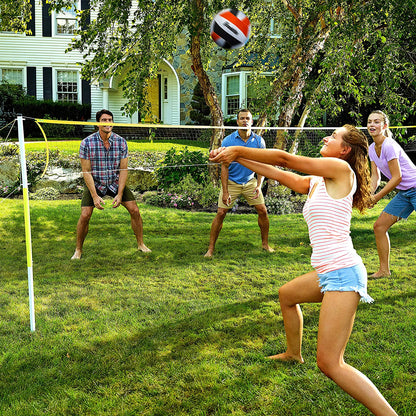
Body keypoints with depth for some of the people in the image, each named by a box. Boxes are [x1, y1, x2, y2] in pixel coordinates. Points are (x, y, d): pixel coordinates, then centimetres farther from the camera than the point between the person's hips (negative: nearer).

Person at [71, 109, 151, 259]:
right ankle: (78, 250, 6)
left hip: (116, 183, 2)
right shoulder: (87, 143, -17)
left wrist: (119, 195, -14)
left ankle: (140, 244, 15)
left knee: (134, 210, -5)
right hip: (94, 184, -2)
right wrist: (95, 196, -19)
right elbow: (86, 172, -14)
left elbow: (123, 170, -7)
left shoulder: (121, 142, -11)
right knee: (85, 215, -15)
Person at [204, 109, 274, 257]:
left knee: (262, 211, -1)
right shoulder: (228, 141, -13)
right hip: (231, 182, -3)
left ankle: (265, 243, 19)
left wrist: (259, 186, -11)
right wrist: (225, 192, -16)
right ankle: (210, 249, 1)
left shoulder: (259, 141, -5)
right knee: (221, 213, -9)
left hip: (250, 182, 3)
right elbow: (224, 167, -12)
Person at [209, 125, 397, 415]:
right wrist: (235, 157, 18)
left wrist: (239, 150, -2)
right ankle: (294, 354, 57)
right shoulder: (315, 182, 15)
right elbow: (279, 174, 19)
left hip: (343, 273, -10)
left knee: (329, 364, -14)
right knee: (287, 295, 35)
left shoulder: (341, 168, -10)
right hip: (327, 272, 10)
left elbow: (284, 158, -10)